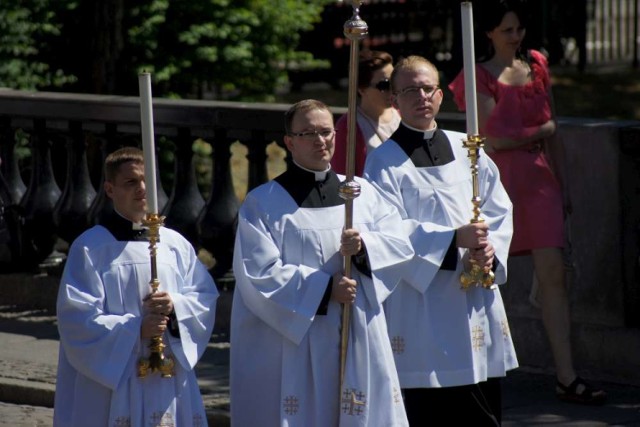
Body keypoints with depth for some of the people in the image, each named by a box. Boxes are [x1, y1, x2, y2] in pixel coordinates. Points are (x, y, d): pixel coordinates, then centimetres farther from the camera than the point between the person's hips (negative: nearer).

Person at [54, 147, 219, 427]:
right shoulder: (90, 247, -3)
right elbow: (78, 319, -9)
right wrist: (135, 329, -19)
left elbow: (206, 297, 9)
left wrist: (176, 305, -12)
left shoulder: (175, 244, 10)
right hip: (112, 385, -4)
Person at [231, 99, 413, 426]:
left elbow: (399, 245, 4)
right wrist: (324, 288, -16)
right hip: (293, 344, -4)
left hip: (359, 342, 4)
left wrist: (364, 246, -18)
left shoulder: (363, 193, 13)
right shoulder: (263, 203, 0)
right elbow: (259, 274, -10)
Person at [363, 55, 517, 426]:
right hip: (424, 311, -5)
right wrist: (455, 239, -21)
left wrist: (491, 248, -9)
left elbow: (500, 209, 12)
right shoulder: (385, 162, -2)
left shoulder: (464, 149, 12)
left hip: (477, 300, 5)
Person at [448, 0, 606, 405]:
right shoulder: (479, 76, -3)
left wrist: (561, 182, 17)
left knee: (553, 272, -5)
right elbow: (494, 138, -11)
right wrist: (540, 131, -2)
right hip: (498, 178, -4)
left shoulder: (537, 66, 13)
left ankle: (567, 376, -7)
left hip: (538, 178, 4)